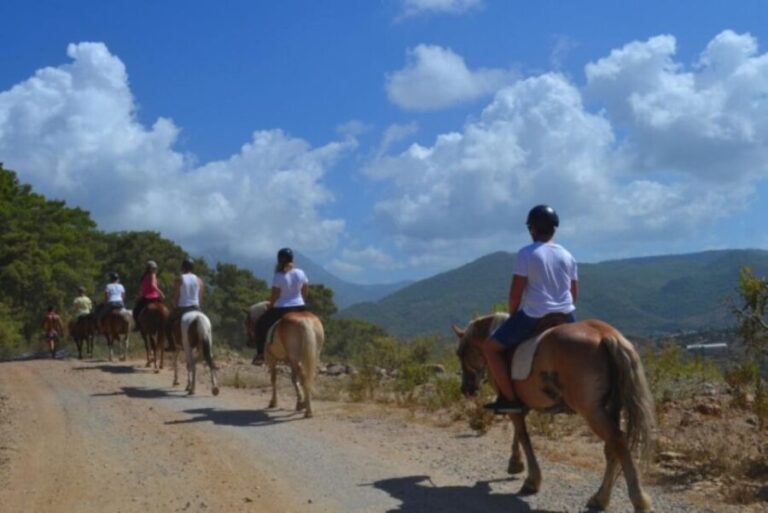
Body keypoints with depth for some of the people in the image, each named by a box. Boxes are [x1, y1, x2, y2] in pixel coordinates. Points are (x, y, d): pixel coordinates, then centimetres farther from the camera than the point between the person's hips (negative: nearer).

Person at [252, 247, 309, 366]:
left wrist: (270, 306, 6)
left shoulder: (278, 276, -15)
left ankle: (260, 354, 10)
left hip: (280, 309, -4)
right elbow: (305, 291, 5)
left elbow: (274, 296, -12)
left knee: (260, 326, 15)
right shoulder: (301, 273, -2)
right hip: (299, 308, 4)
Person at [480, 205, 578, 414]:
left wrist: (513, 316, 7)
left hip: (533, 318, -6)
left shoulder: (526, 254, -9)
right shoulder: (567, 256, 9)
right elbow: (574, 294, 13)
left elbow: (515, 294, -10)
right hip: (566, 317, 6)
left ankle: (510, 399, -1)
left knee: (490, 347, 6)